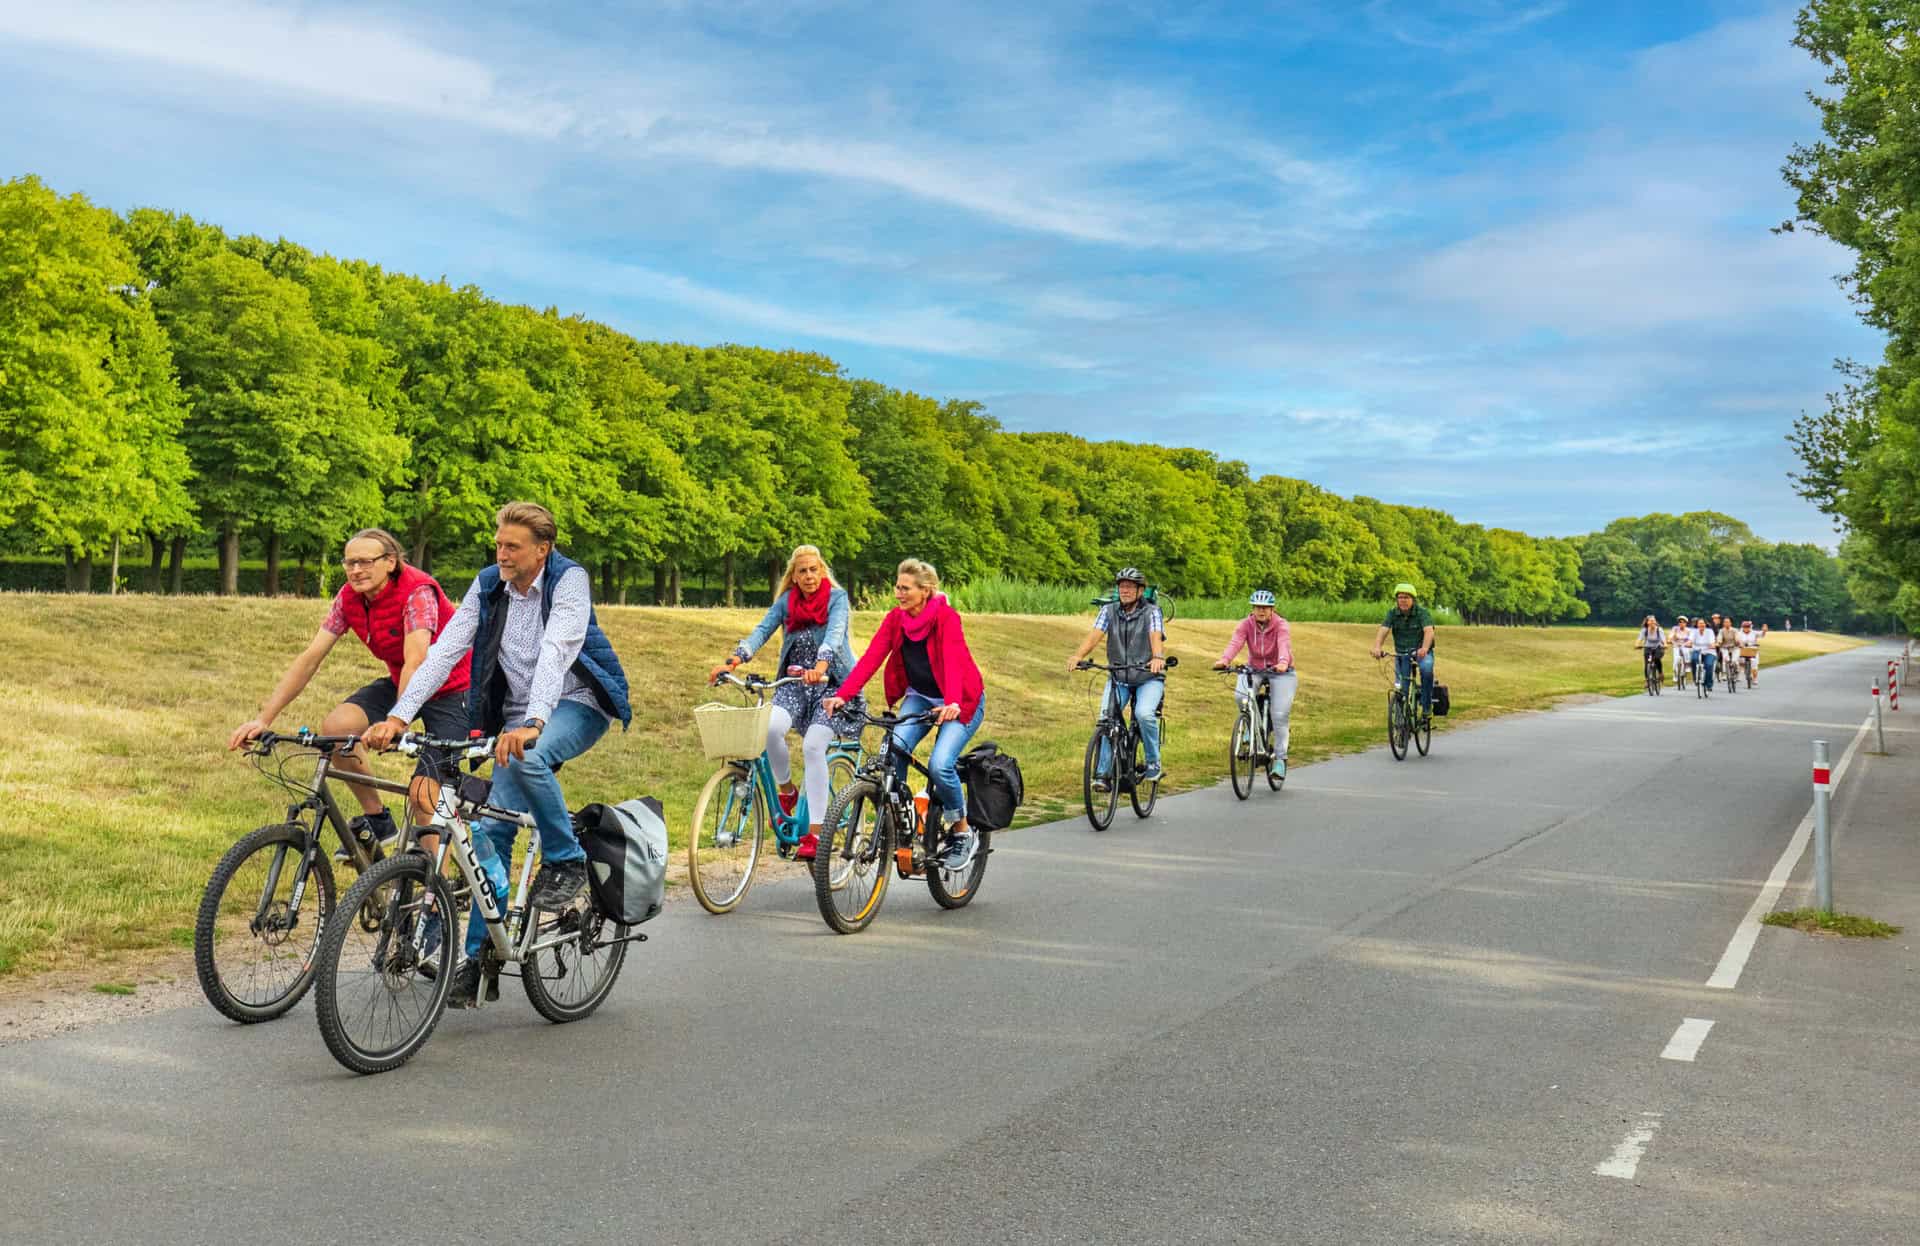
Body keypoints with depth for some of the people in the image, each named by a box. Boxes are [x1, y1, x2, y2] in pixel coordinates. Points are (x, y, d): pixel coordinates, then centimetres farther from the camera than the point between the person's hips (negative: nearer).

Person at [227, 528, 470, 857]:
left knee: (425, 793, -16)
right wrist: (263, 718, -18)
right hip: (400, 681, 6)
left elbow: (416, 661, -40)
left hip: (451, 689, -6)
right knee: (335, 725, -17)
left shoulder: (417, 592, -27)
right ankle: (376, 819, 1)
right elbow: (310, 657, -10)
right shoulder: (349, 596, -8)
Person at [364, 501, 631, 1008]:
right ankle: (480, 954, 3)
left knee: (528, 758, -37)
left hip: (578, 704, -5)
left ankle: (567, 862, -14)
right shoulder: (488, 585, -2)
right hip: (518, 714, 5)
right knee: (492, 829, -5)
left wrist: (533, 724, -48)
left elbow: (555, 653, -33)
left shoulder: (570, 581, -18)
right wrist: (398, 715, -21)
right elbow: (445, 651, -9)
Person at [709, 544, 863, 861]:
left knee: (813, 746, -23)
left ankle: (814, 834, -19)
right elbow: (762, 630, -5)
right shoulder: (786, 601, 7)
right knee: (771, 727, -27)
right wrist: (733, 660, -22)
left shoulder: (837, 597, -4)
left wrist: (821, 664, -40)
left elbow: (834, 632, -21)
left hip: (832, 682, -3)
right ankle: (787, 791, 1)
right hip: (794, 682, 3)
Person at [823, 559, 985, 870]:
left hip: (959, 702, -5)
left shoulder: (946, 617, -20)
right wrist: (842, 695, -28)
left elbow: (953, 661, -34)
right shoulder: (895, 618, -5)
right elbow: (871, 658, -15)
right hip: (919, 697, 5)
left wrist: (952, 704, -51)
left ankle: (962, 832, 1)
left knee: (940, 764, -24)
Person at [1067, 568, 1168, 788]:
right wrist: (1078, 655, -34)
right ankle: (1103, 774, -5)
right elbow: (1094, 634, -14)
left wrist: (1158, 657, -47)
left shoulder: (1151, 612, -7)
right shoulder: (1109, 611, 0)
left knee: (1144, 714, -27)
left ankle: (1153, 763, -5)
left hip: (1149, 678, -3)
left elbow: (1156, 638, -24)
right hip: (1118, 678, 3)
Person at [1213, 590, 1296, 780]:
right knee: (1241, 695, -29)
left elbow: (1284, 645, -36)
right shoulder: (1246, 624, -12)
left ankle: (1279, 758, 3)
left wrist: (1283, 662, -58)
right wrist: (1224, 660, -49)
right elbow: (1235, 643, -29)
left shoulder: (1281, 625, -17)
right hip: (1254, 670, 2)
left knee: (1279, 714, -12)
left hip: (1280, 672, -2)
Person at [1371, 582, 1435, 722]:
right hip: (1401, 653, 3)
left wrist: (1424, 649, -47)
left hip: (1421, 652, -3)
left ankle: (1426, 709, -23)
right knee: (1401, 686, -7)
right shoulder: (1392, 614, -4)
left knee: (1426, 669, -32)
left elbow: (1429, 631, -28)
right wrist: (1377, 647, -39)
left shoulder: (1422, 612, -12)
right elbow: (1383, 630, -18)